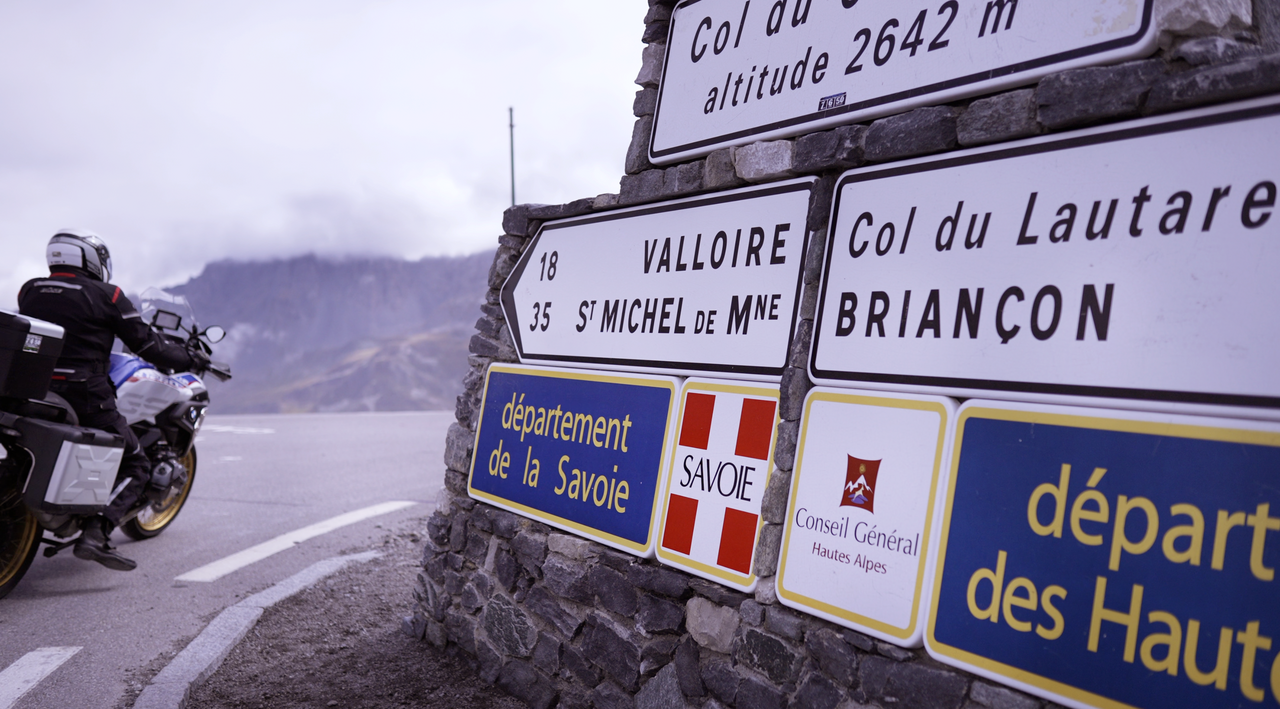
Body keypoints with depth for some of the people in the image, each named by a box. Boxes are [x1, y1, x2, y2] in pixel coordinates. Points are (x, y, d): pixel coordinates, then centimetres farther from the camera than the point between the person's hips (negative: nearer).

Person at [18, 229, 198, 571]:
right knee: (136, 466, 3)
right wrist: (187, 358, 10)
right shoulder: (106, 295, -6)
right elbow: (146, 344, -5)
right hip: (85, 396, -6)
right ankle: (95, 534, -15)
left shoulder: (28, 290, 10)